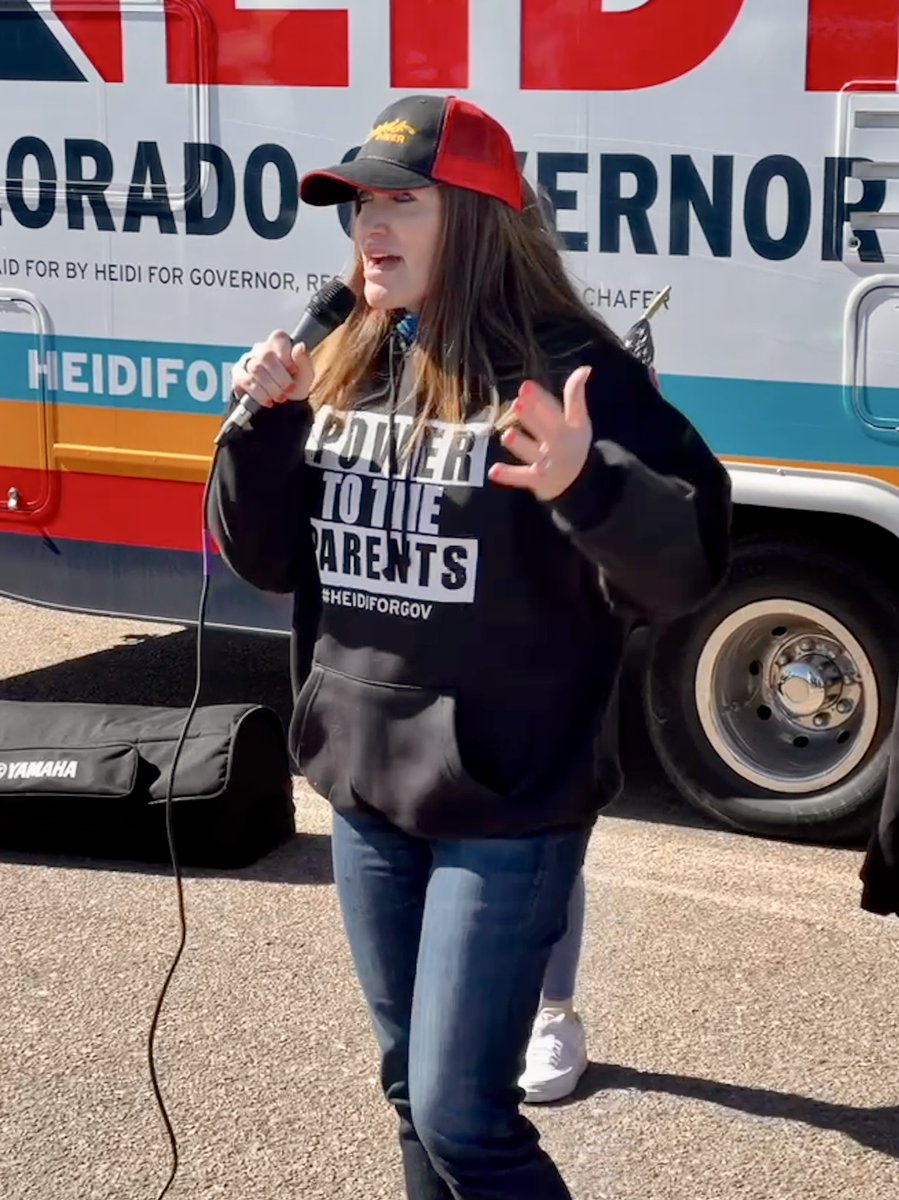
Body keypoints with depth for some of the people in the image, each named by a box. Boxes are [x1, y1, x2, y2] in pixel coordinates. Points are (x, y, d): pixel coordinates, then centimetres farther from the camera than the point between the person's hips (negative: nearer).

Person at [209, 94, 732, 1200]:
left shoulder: (564, 368, -15)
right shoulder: (342, 369, 5)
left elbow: (687, 565, -22)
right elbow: (268, 561, 9)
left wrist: (585, 481, -41)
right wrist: (262, 426, -7)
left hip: (506, 805, -6)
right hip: (364, 791, 7)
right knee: (411, 1091, 19)